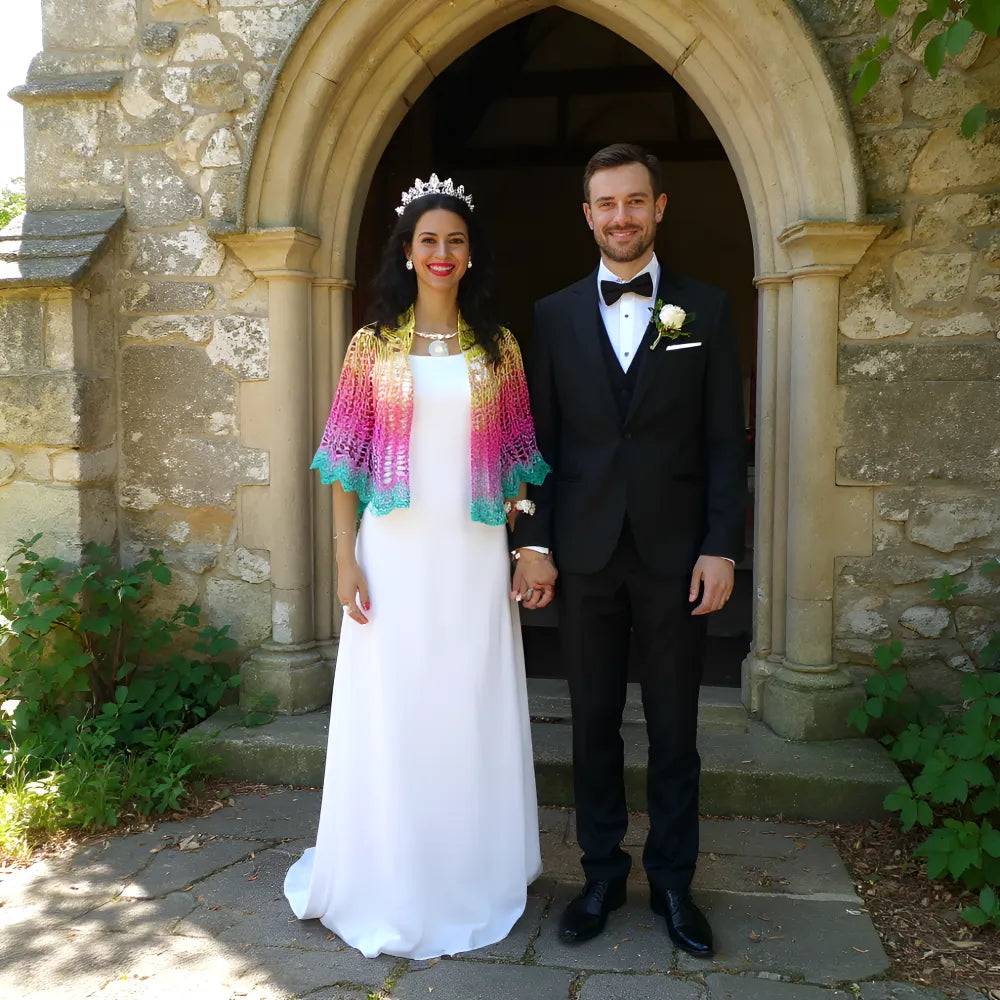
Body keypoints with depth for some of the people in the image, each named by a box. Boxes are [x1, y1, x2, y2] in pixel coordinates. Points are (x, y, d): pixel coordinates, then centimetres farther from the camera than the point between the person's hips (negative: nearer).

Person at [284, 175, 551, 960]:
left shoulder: (499, 348, 7)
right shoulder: (373, 346, 4)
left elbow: (517, 458, 8)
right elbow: (346, 459, 2)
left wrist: (526, 550, 3)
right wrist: (345, 558, -5)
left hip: (475, 556, 1)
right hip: (395, 555, -1)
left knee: (475, 714, 8)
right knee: (390, 713, 5)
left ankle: (474, 878, 29)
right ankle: (392, 888, 25)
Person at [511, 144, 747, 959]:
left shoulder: (706, 309, 3)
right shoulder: (554, 315, 6)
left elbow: (724, 440, 0)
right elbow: (539, 439, 5)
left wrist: (722, 547, -7)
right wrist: (533, 542, -2)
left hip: (675, 554, -1)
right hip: (584, 554, 1)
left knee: (674, 730, 10)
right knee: (594, 726, 11)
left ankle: (673, 881, 27)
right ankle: (603, 874, 28)